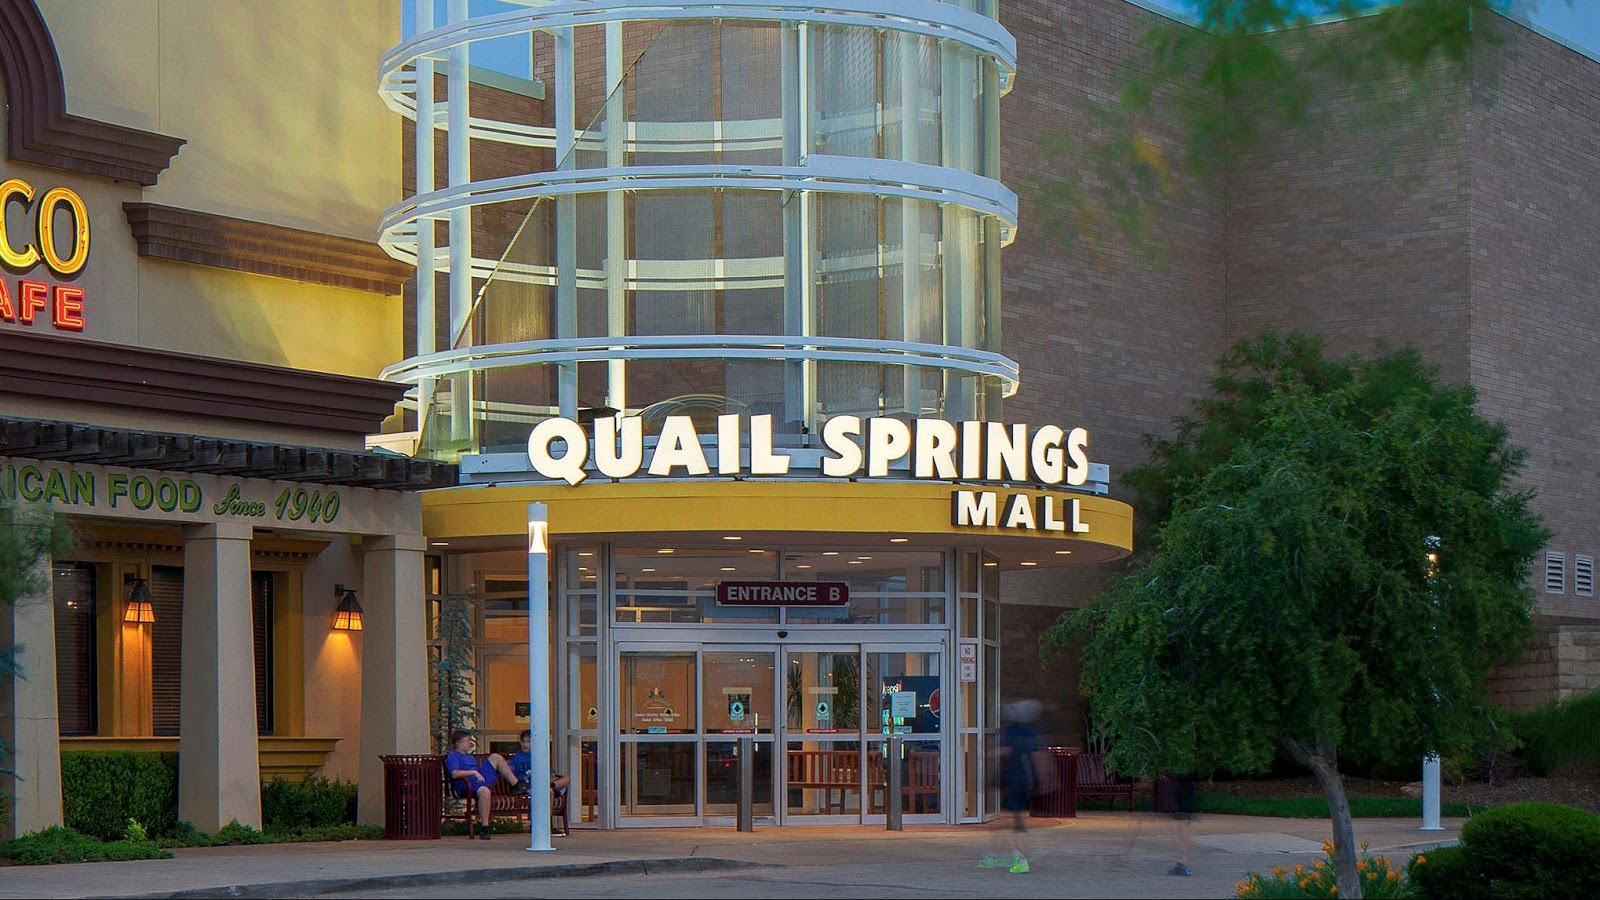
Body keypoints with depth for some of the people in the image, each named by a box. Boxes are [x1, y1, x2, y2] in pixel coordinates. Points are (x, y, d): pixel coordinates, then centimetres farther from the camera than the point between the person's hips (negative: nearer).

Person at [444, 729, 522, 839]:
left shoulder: (470, 757, 32)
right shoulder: (453, 757, 2)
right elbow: (454, 774, -16)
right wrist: (473, 772, -19)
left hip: (481, 780, 9)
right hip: (468, 784, -9)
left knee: (495, 757, 6)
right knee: (484, 791, -43)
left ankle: (515, 784, 0)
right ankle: (485, 827, -42)